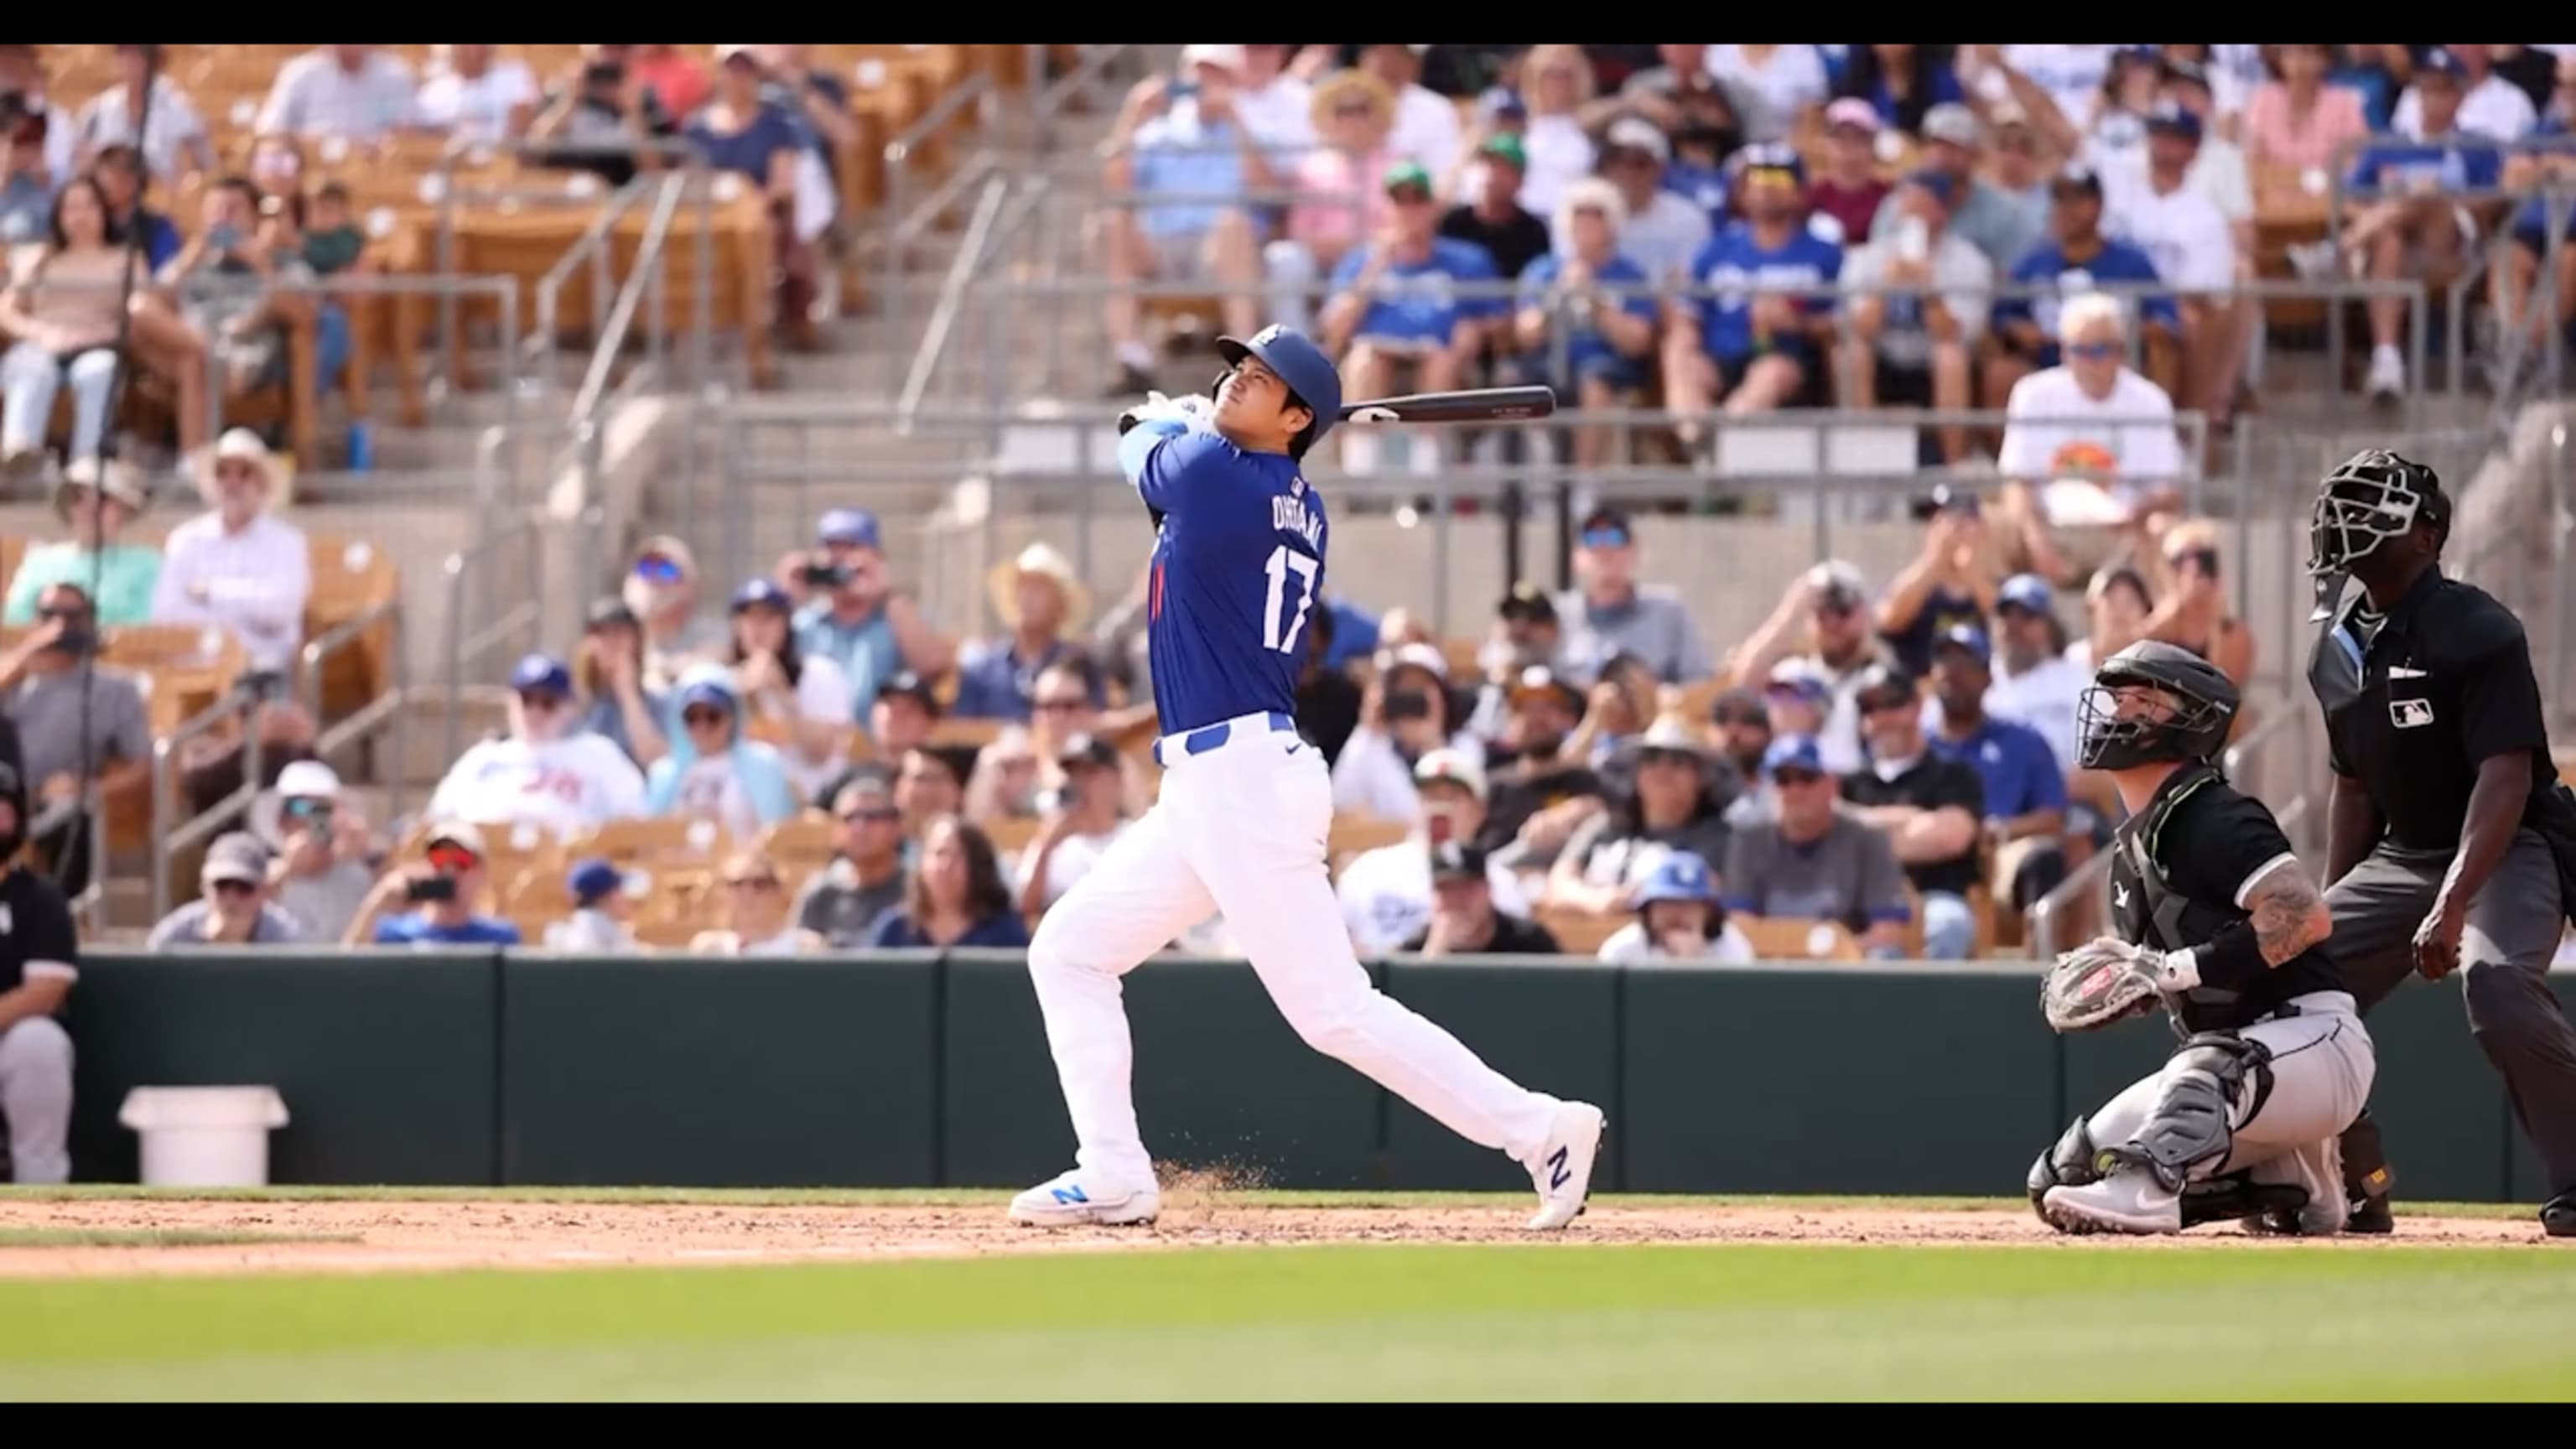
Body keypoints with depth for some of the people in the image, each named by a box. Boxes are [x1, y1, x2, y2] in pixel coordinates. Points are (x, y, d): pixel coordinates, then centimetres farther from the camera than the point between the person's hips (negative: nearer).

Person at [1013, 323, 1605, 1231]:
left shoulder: (1208, 470, -12)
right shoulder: (1300, 513, 13)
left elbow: (1144, 447, 11)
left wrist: (1171, 418, 29)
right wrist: (1189, 424, 22)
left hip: (1246, 782, -10)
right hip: (1209, 787, 10)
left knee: (1334, 1012, -11)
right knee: (1068, 950, 14)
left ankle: (1539, 1129, -7)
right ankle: (1114, 1179, 12)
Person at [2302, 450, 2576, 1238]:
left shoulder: (2478, 631, -18)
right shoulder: (2340, 648, 7)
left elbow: (2505, 778, -27)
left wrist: (2452, 906, -36)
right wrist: (2327, 919, 14)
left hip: (2509, 850, -8)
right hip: (2402, 855, 8)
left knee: (2495, 980, -35)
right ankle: (2356, 1189, 13)